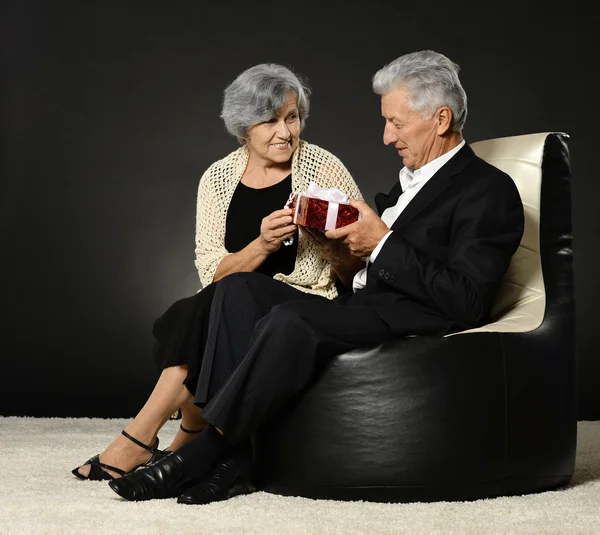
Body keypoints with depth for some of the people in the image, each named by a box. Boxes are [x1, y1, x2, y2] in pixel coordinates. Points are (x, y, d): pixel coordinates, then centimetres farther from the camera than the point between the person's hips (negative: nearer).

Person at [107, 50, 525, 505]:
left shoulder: (489, 191, -5)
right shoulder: (412, 180, 24)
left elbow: (468, 301, -17)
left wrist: (382, 243, -14)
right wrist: (350, 252, 4)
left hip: (415, 327, -9)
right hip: (362, 307, 10)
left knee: (291, 319, -32)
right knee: (240, 288, -8)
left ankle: (199, 456, -23)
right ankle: (228, 460, -19)